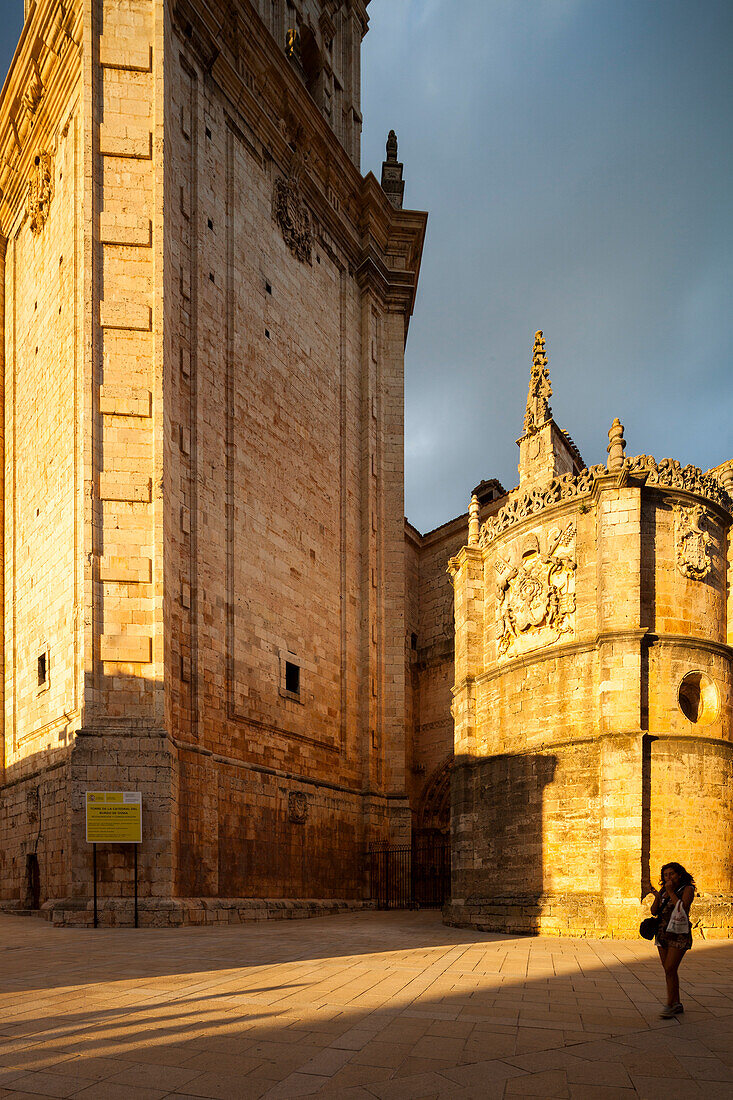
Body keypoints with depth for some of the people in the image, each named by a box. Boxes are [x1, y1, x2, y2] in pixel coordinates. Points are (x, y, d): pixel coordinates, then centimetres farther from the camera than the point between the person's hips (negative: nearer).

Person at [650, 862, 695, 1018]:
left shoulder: (687, 889, -6)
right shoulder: (663, 890, 10)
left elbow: (682, 909, -20)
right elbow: (654, 912, 5)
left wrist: (671, 892, -18)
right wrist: (657, 898, -13)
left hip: (679, 934, -6)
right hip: (663, 933, 6)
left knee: (670, 970, -11)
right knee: (669, 971, 9)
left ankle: (670, 1005, -3)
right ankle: (677, 1004, 19)